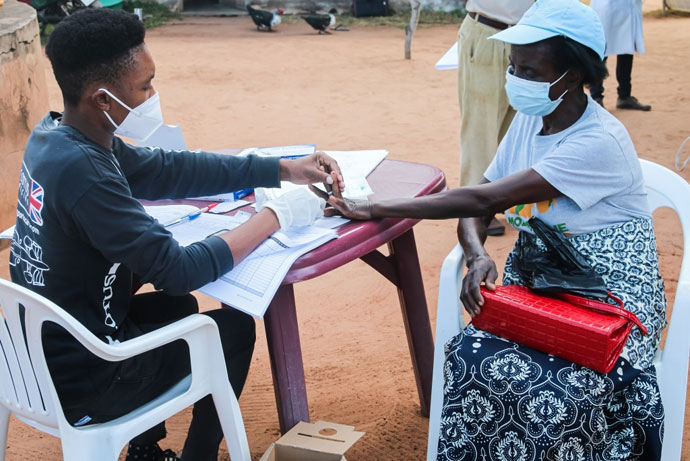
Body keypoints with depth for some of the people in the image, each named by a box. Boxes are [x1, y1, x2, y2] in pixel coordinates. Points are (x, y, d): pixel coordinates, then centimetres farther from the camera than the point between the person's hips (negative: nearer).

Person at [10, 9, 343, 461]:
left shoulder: (54, 135, -2)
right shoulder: (80, 170, -31)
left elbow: (171, 170, 5)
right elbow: (178, 270, -29)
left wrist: (286, 169, 2)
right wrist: (276, 215, -19)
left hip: (42, 354, 8)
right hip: (80, 387, -8)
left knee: (177, 306, 28)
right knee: (235, 325, 8)